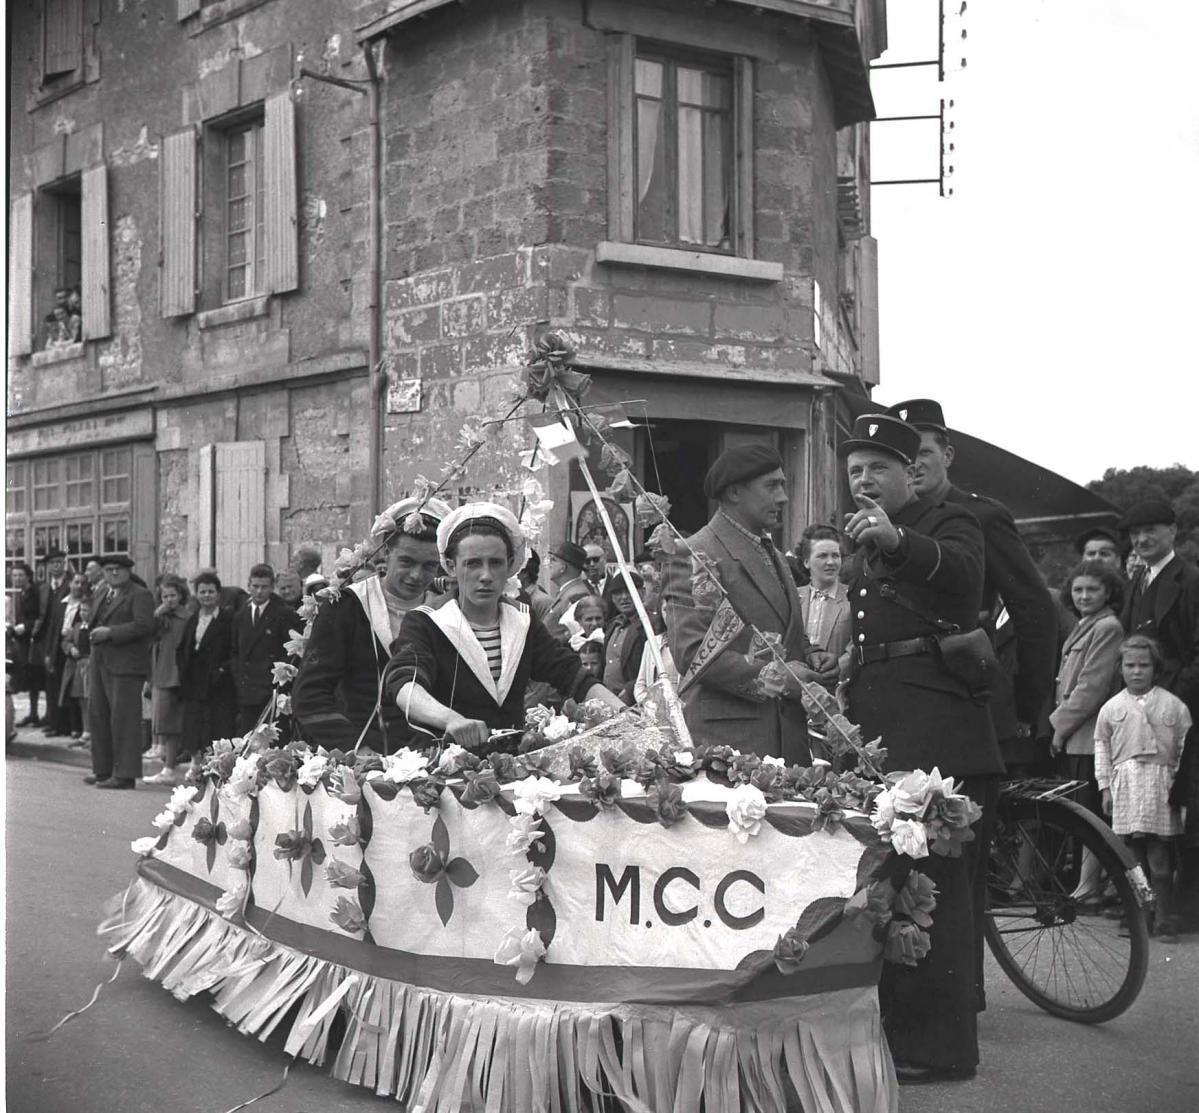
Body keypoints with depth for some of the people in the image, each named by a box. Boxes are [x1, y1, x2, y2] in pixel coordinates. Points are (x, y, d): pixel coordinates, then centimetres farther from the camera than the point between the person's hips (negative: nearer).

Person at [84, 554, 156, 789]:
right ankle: (103, 770, 24)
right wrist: (95, 633, 9)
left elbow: (144, 625, -20)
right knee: (97, 716, 14)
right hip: (99, 663, 9)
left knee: (123, 719, -7)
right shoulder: (101, 593, 18)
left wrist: (110, 632, -20)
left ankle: (125, 774, -4)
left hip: (125, 665, -9)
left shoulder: (140, 595, -8)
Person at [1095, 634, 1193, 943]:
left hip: (1161, 787, -2)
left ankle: (1164, 920, 2)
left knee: (1159, 860, -4)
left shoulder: (1174, 706, 4)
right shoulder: (1111, 708, 8)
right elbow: (1101, 747, 12)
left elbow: (1185, 746, 6)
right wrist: (1105, 786, 8)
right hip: (1125, 786, 2)